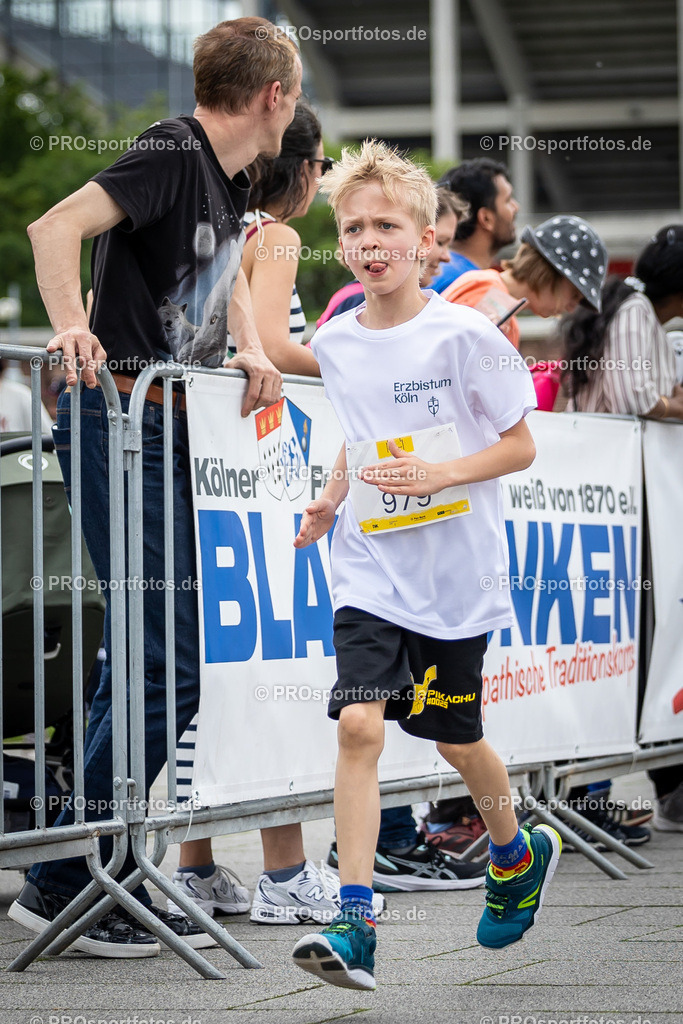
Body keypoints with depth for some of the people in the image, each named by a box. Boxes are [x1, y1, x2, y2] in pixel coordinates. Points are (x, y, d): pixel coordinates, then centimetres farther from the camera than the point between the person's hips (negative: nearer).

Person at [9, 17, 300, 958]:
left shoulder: (228, 180, 14)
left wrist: (252, 352, 18)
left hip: (172, 426, 10)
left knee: (154, 659, 10)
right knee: (167, 661, -12)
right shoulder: (172, 154, -13)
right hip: (120, 419, -10)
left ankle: (115, 880, 17)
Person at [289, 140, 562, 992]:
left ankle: (517, 854, 43)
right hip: (370, 569, 3)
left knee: (455, 739, 12)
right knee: (358, 724, -15)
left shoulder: (465, 336, -11)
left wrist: (436, 474, -20)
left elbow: (520, 446, -6)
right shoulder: (335, 343, 4)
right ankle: (354, 923, -17)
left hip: (455, 573, -3)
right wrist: (330, 501, 8)